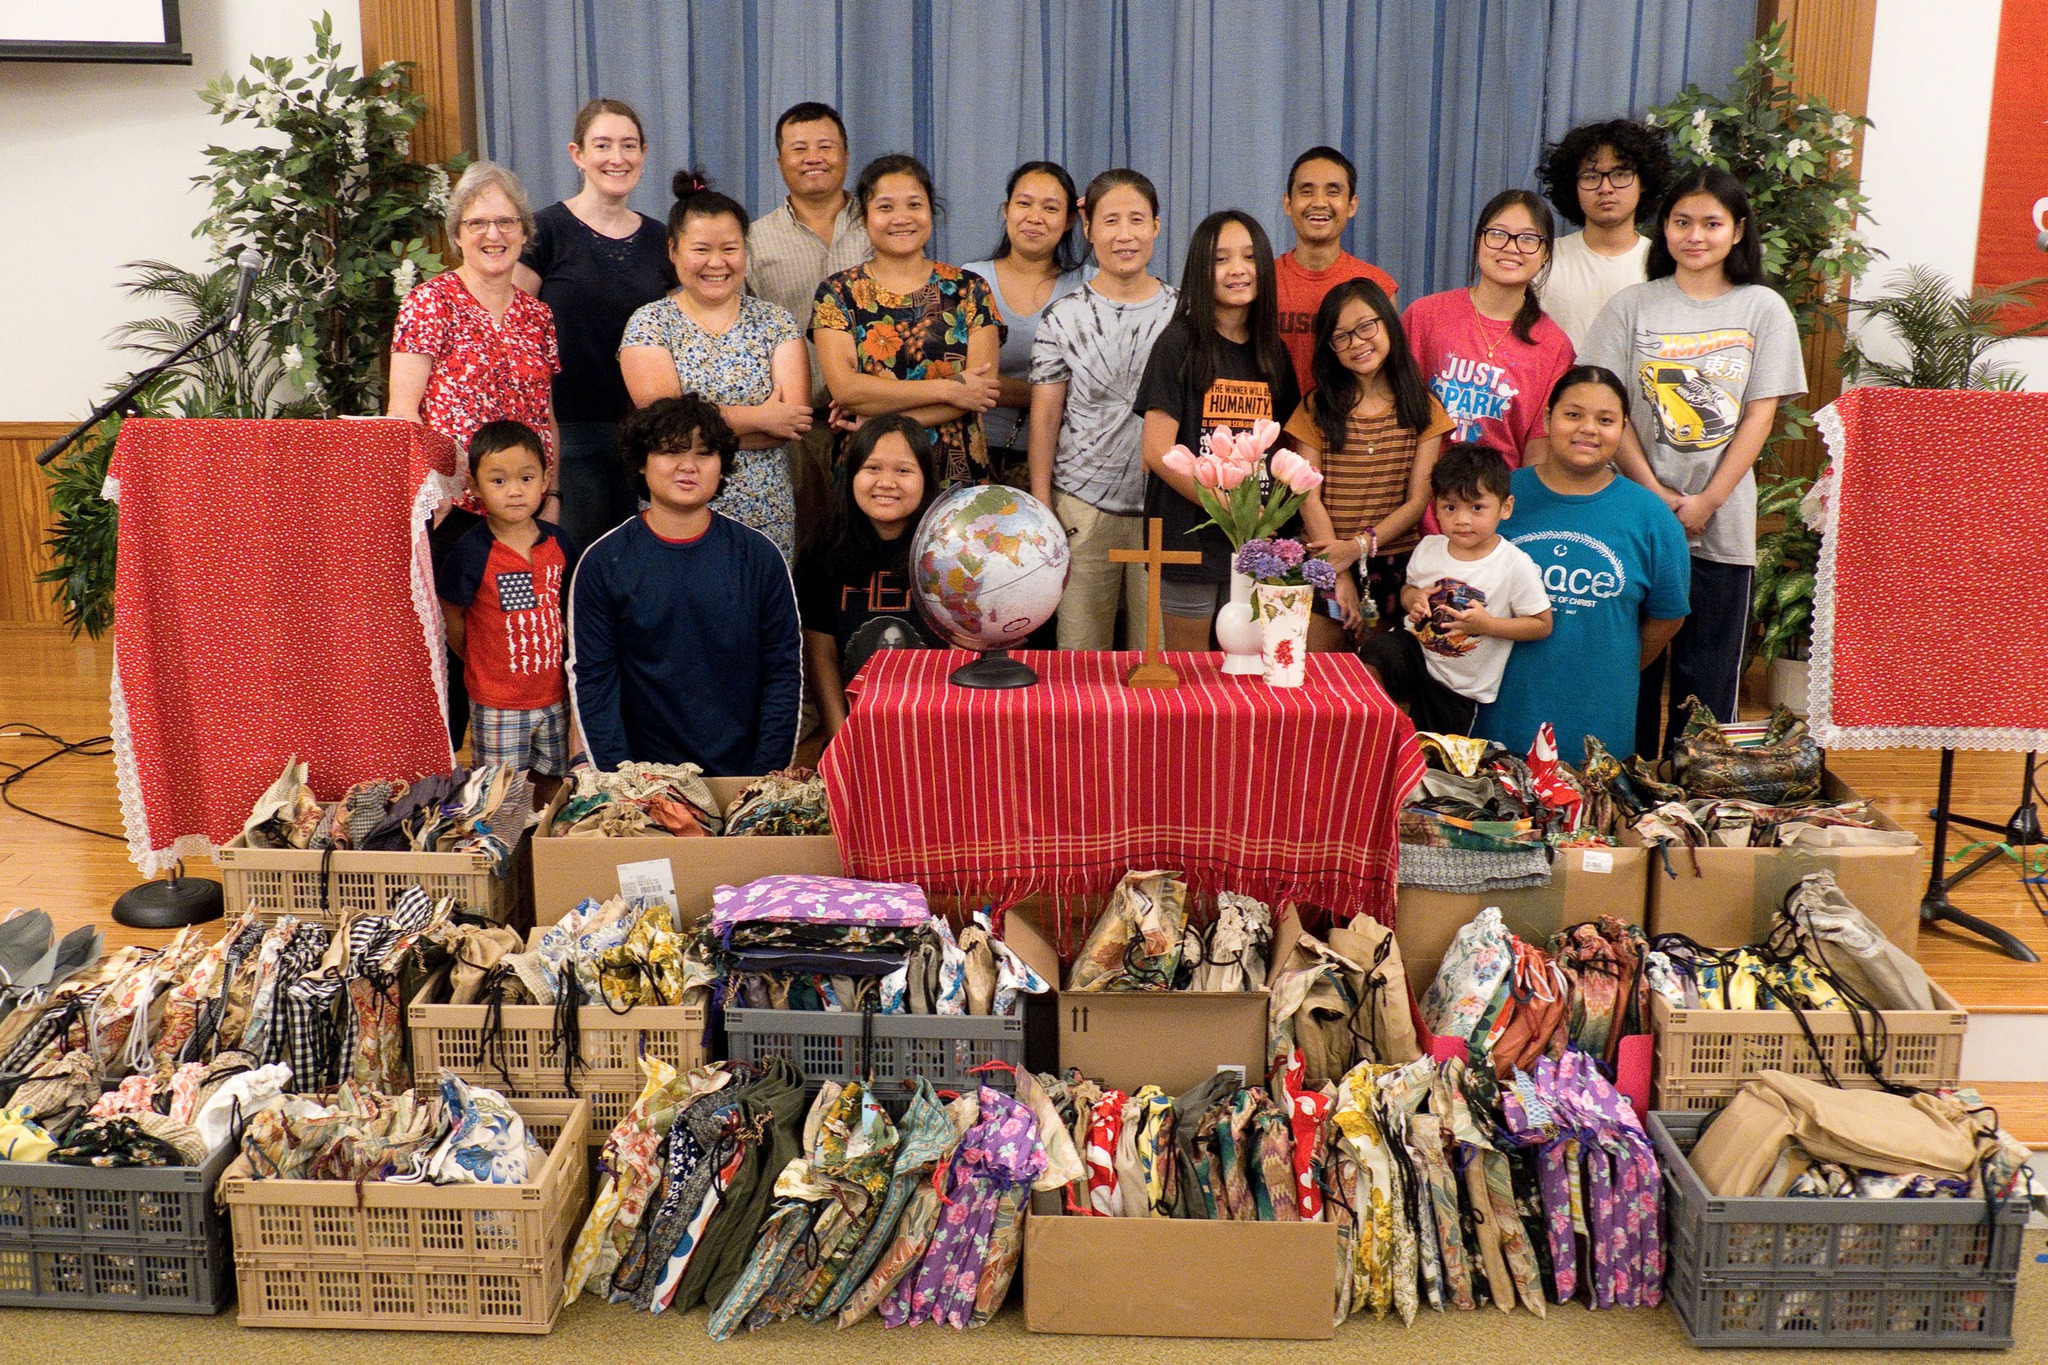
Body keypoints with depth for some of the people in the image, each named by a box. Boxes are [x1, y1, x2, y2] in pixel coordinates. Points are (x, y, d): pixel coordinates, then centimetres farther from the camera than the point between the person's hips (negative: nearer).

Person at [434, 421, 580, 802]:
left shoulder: (558, 542, 0)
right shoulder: (470, 551, -13)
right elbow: (450, 619, -4)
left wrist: (560, 664, 8)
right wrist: (484, 664, 0)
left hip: (555, 695, 4)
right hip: (497, 703, -4)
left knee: (553, 783, 16)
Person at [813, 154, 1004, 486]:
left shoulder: (969, 290, 5)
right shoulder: (837, 293, 3)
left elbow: (982, 388, -7)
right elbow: (843, 387, -11)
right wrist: (949, 389, -15)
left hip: (958, 475, 1)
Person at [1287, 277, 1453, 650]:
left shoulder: (1423, 409, 3)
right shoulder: (1317, 408, 2)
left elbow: (1417, 502, -2)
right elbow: (1310, 498, -4)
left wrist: (1360, 545, -16)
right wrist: (1340, 578, -12)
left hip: (1394, 566, 1)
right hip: (1325, 565, 0)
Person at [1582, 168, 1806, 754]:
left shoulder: (1764, 309, 5)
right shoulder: (1632, 305, 4)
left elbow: (1761, 414, 0)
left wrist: (1708, 500, -9)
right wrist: (1655, 493, -11)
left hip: (1721, 518, 0)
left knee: (1707, 671, 4)